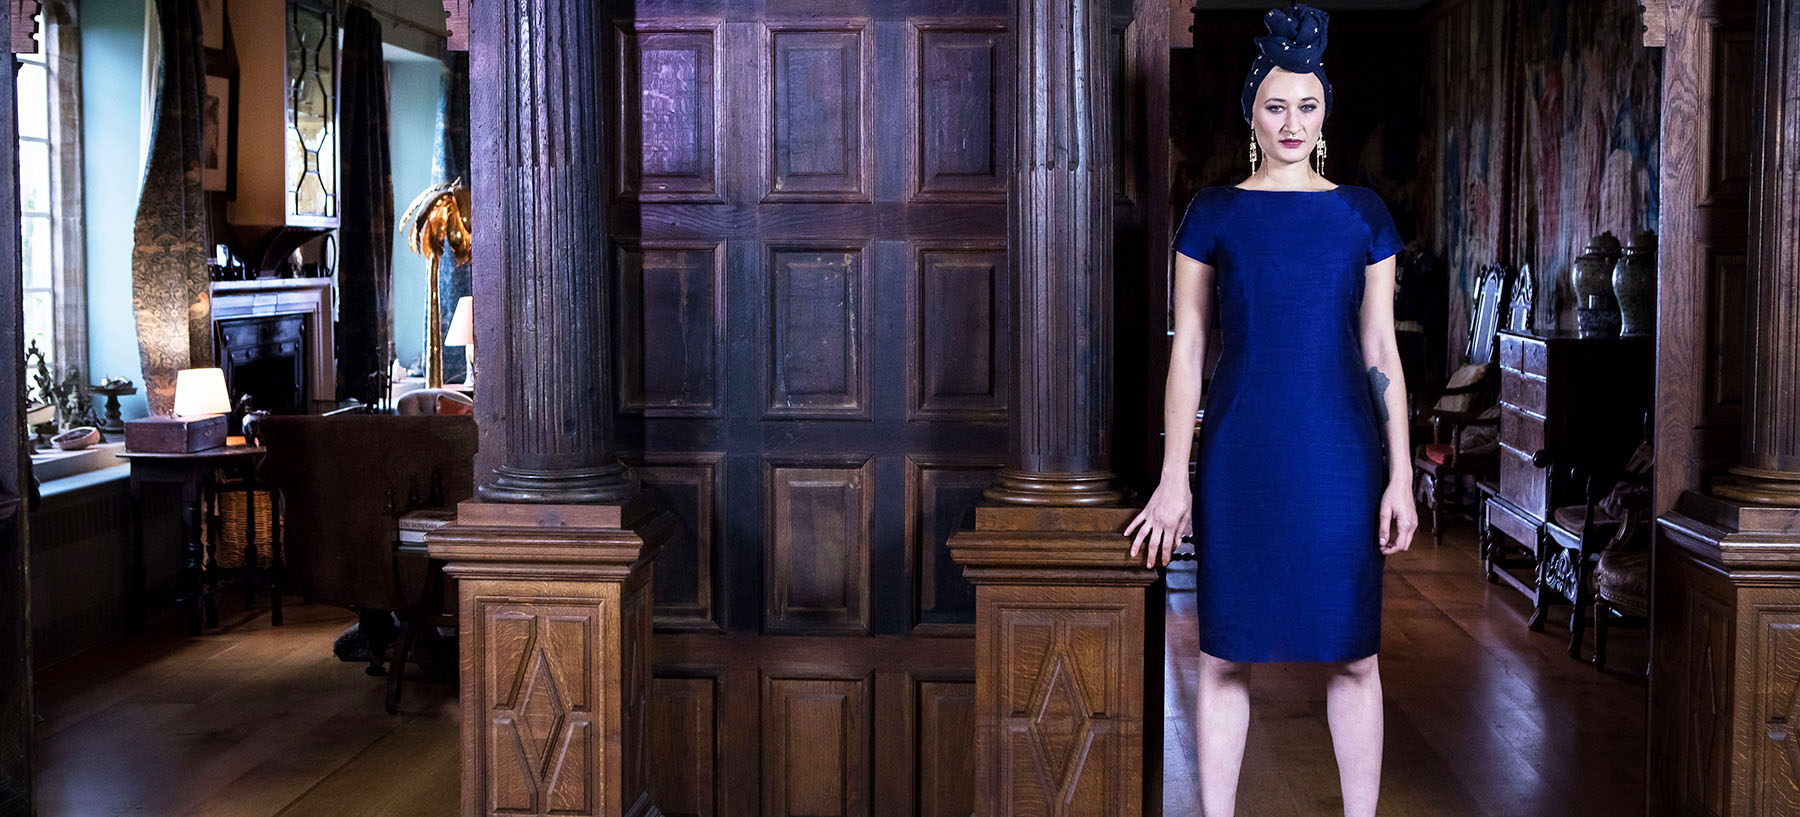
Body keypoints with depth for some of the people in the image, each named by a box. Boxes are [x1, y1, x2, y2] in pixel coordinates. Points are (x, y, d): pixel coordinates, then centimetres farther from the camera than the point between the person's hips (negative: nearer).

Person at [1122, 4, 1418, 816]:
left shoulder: (1362, 213, 6)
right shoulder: (1213, 212, 3)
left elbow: (1380, 348, 7)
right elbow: (1188, 346, 3)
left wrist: (1400, 474, 2)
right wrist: (1174, 476, -2)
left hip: (1339, 453, 1)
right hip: (1240, 453, -1)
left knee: (1352, 652, 4)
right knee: (1226, 653, 3)